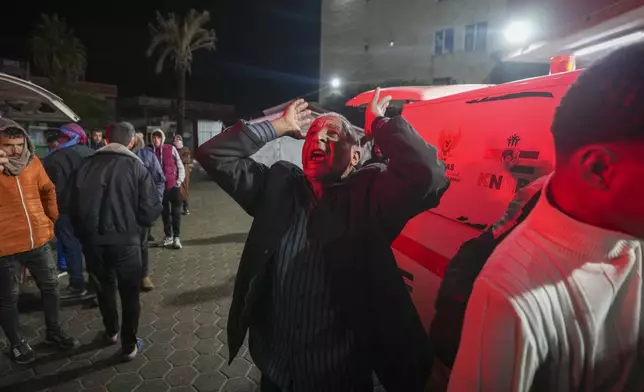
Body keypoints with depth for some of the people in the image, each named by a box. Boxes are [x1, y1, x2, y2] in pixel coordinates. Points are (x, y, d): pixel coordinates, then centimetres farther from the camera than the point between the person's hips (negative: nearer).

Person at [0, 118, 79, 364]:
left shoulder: (32, 161, 0)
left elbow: (47, 190, 15)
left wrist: (52, 218, 10)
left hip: (39, 240, 5)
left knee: (50, 286, 17)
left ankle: (53, 332, 37)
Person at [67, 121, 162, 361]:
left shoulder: (86, 165, 0)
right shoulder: (136, 166, -9)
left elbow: (74, 206, 4)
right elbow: (151, 210, -13)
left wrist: (84, 234, 20)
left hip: (92, 240, 4)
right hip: (125, 240, -3)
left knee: (104, 287, 24)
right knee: (129, 292, 13)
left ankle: (111, 332, 44)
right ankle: (130, 346, 21)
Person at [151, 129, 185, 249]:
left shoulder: (171, 149, -1)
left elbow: (180, 165, 1)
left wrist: (180, 180, -5)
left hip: (173, 185, -2)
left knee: (176, 212, 2)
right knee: (165, 213, 11)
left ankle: (176, 237, 10)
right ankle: (168, 236, 24)